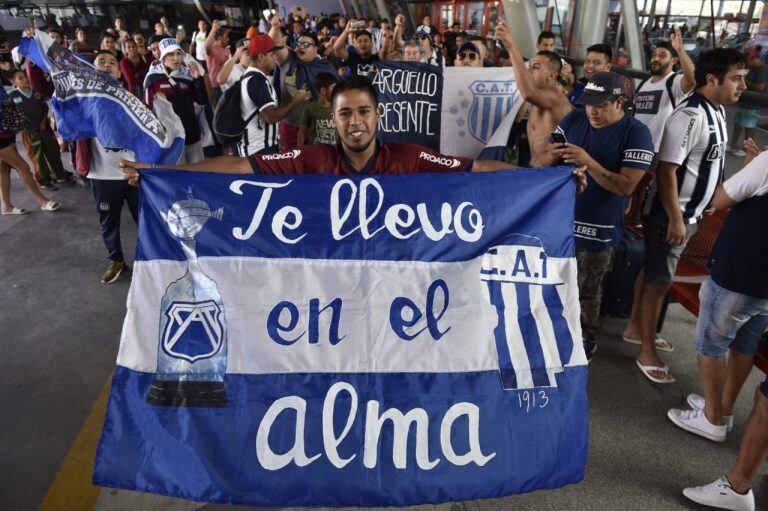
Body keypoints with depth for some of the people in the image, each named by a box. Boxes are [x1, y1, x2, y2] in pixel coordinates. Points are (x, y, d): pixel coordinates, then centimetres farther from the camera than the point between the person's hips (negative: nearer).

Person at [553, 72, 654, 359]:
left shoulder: (636, 134, -11)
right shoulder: (574, 119, 2)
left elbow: (626, 186, -18)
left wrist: (588, 161, -28)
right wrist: (553, 153, -18)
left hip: (597, 229, -4)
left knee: (587, 291, 11)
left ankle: (586, 341, 33)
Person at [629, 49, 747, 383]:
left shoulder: (717, 111, 8)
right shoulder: (690, 116, -21)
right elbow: (666, 170, -24)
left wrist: (686, 217, 17)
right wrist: (675, 219, -23)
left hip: (690, 213, 9)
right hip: (669, 215, -9)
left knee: (653, 274, 19)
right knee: (659, 281, 0)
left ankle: (636, 327, 34)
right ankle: (647, 352, 12)